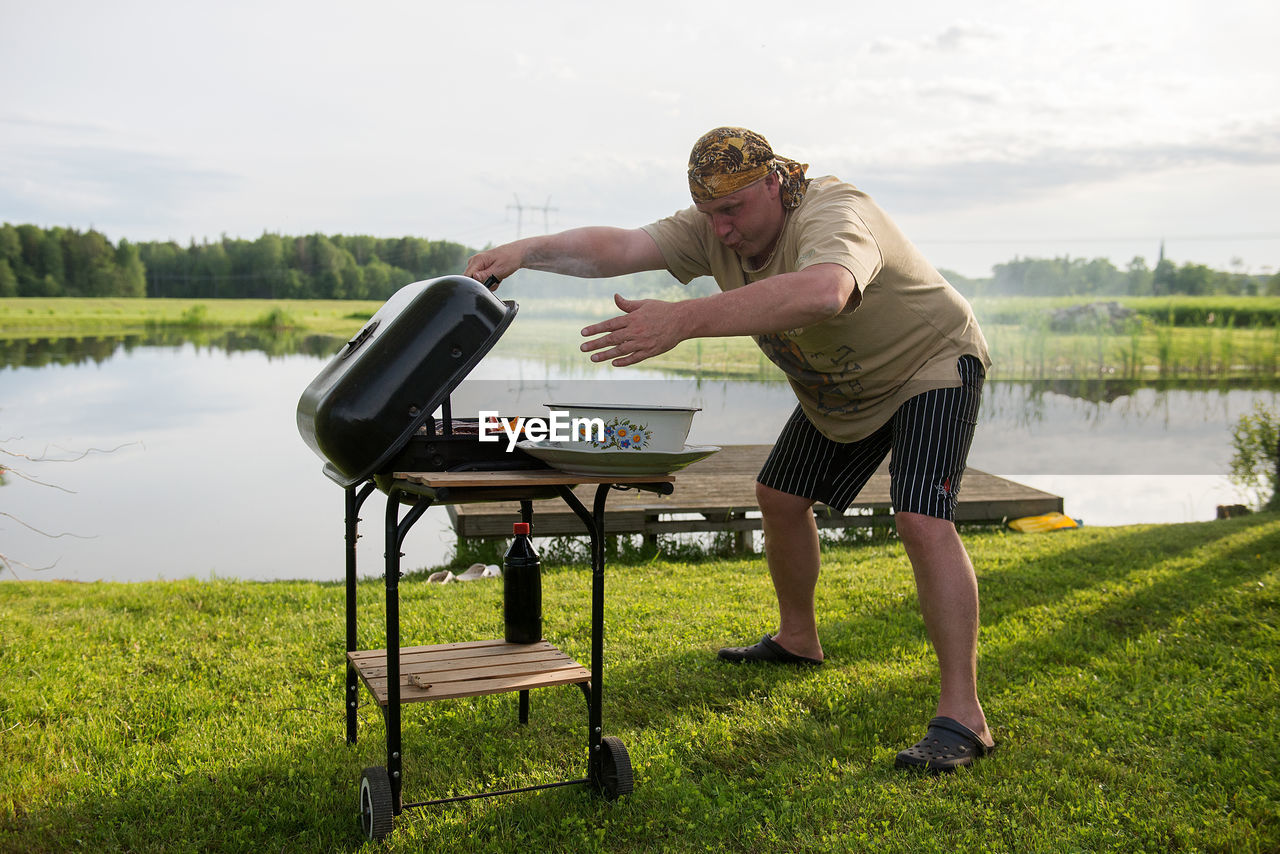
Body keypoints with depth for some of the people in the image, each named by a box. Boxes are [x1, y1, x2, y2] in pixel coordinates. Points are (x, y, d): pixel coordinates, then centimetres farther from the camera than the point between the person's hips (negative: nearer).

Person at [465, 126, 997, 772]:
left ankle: (963, 717, -21)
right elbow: (619, 247, -23)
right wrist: (528, 250, -41)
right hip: (835, 391, 8)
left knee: (922, 521, -24)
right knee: (779, 497, 12)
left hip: (931, 365, -8)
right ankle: (796, 640, 35)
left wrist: (683, 320, -68)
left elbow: (822, 293, -60)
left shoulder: (835, 218, -37)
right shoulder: (715, 229, -12)